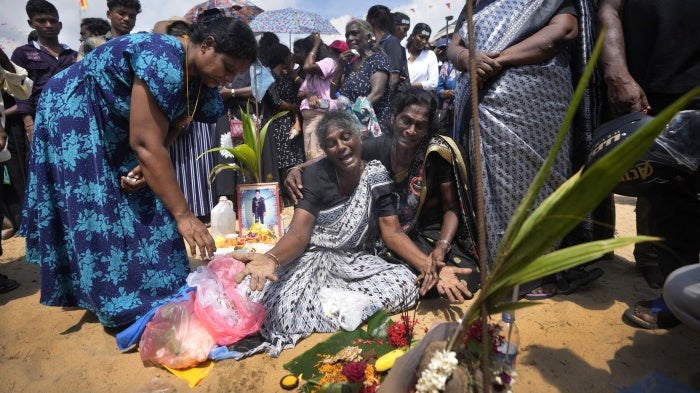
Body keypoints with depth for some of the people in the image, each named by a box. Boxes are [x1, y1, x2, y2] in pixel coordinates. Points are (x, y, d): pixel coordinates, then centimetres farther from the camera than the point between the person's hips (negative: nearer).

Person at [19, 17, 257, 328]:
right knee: (98, 209, -7)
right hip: (72, 115, -8)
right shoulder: (162, 59, -36)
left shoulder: (202, 82, -9)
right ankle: (120, 305, 2)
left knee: (139, 203, 5)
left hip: (114, 129, 8)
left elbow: (168, 132, -2)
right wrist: (183, 215, -39)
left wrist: (146, 166, -21)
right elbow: (145, 142, -39)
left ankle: (150, 293, 16)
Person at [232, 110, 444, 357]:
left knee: (407, 285, -21)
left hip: (354, 261, 4)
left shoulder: (377, 175, -4)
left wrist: (426, 263, -22)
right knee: (282, 313, -30)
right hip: (311, 258, -3)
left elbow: (392, 232, -4)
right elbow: (298, 233, -22)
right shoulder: (316, 175, -12)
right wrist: (271, 258, -45)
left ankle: (328, 300, -11)